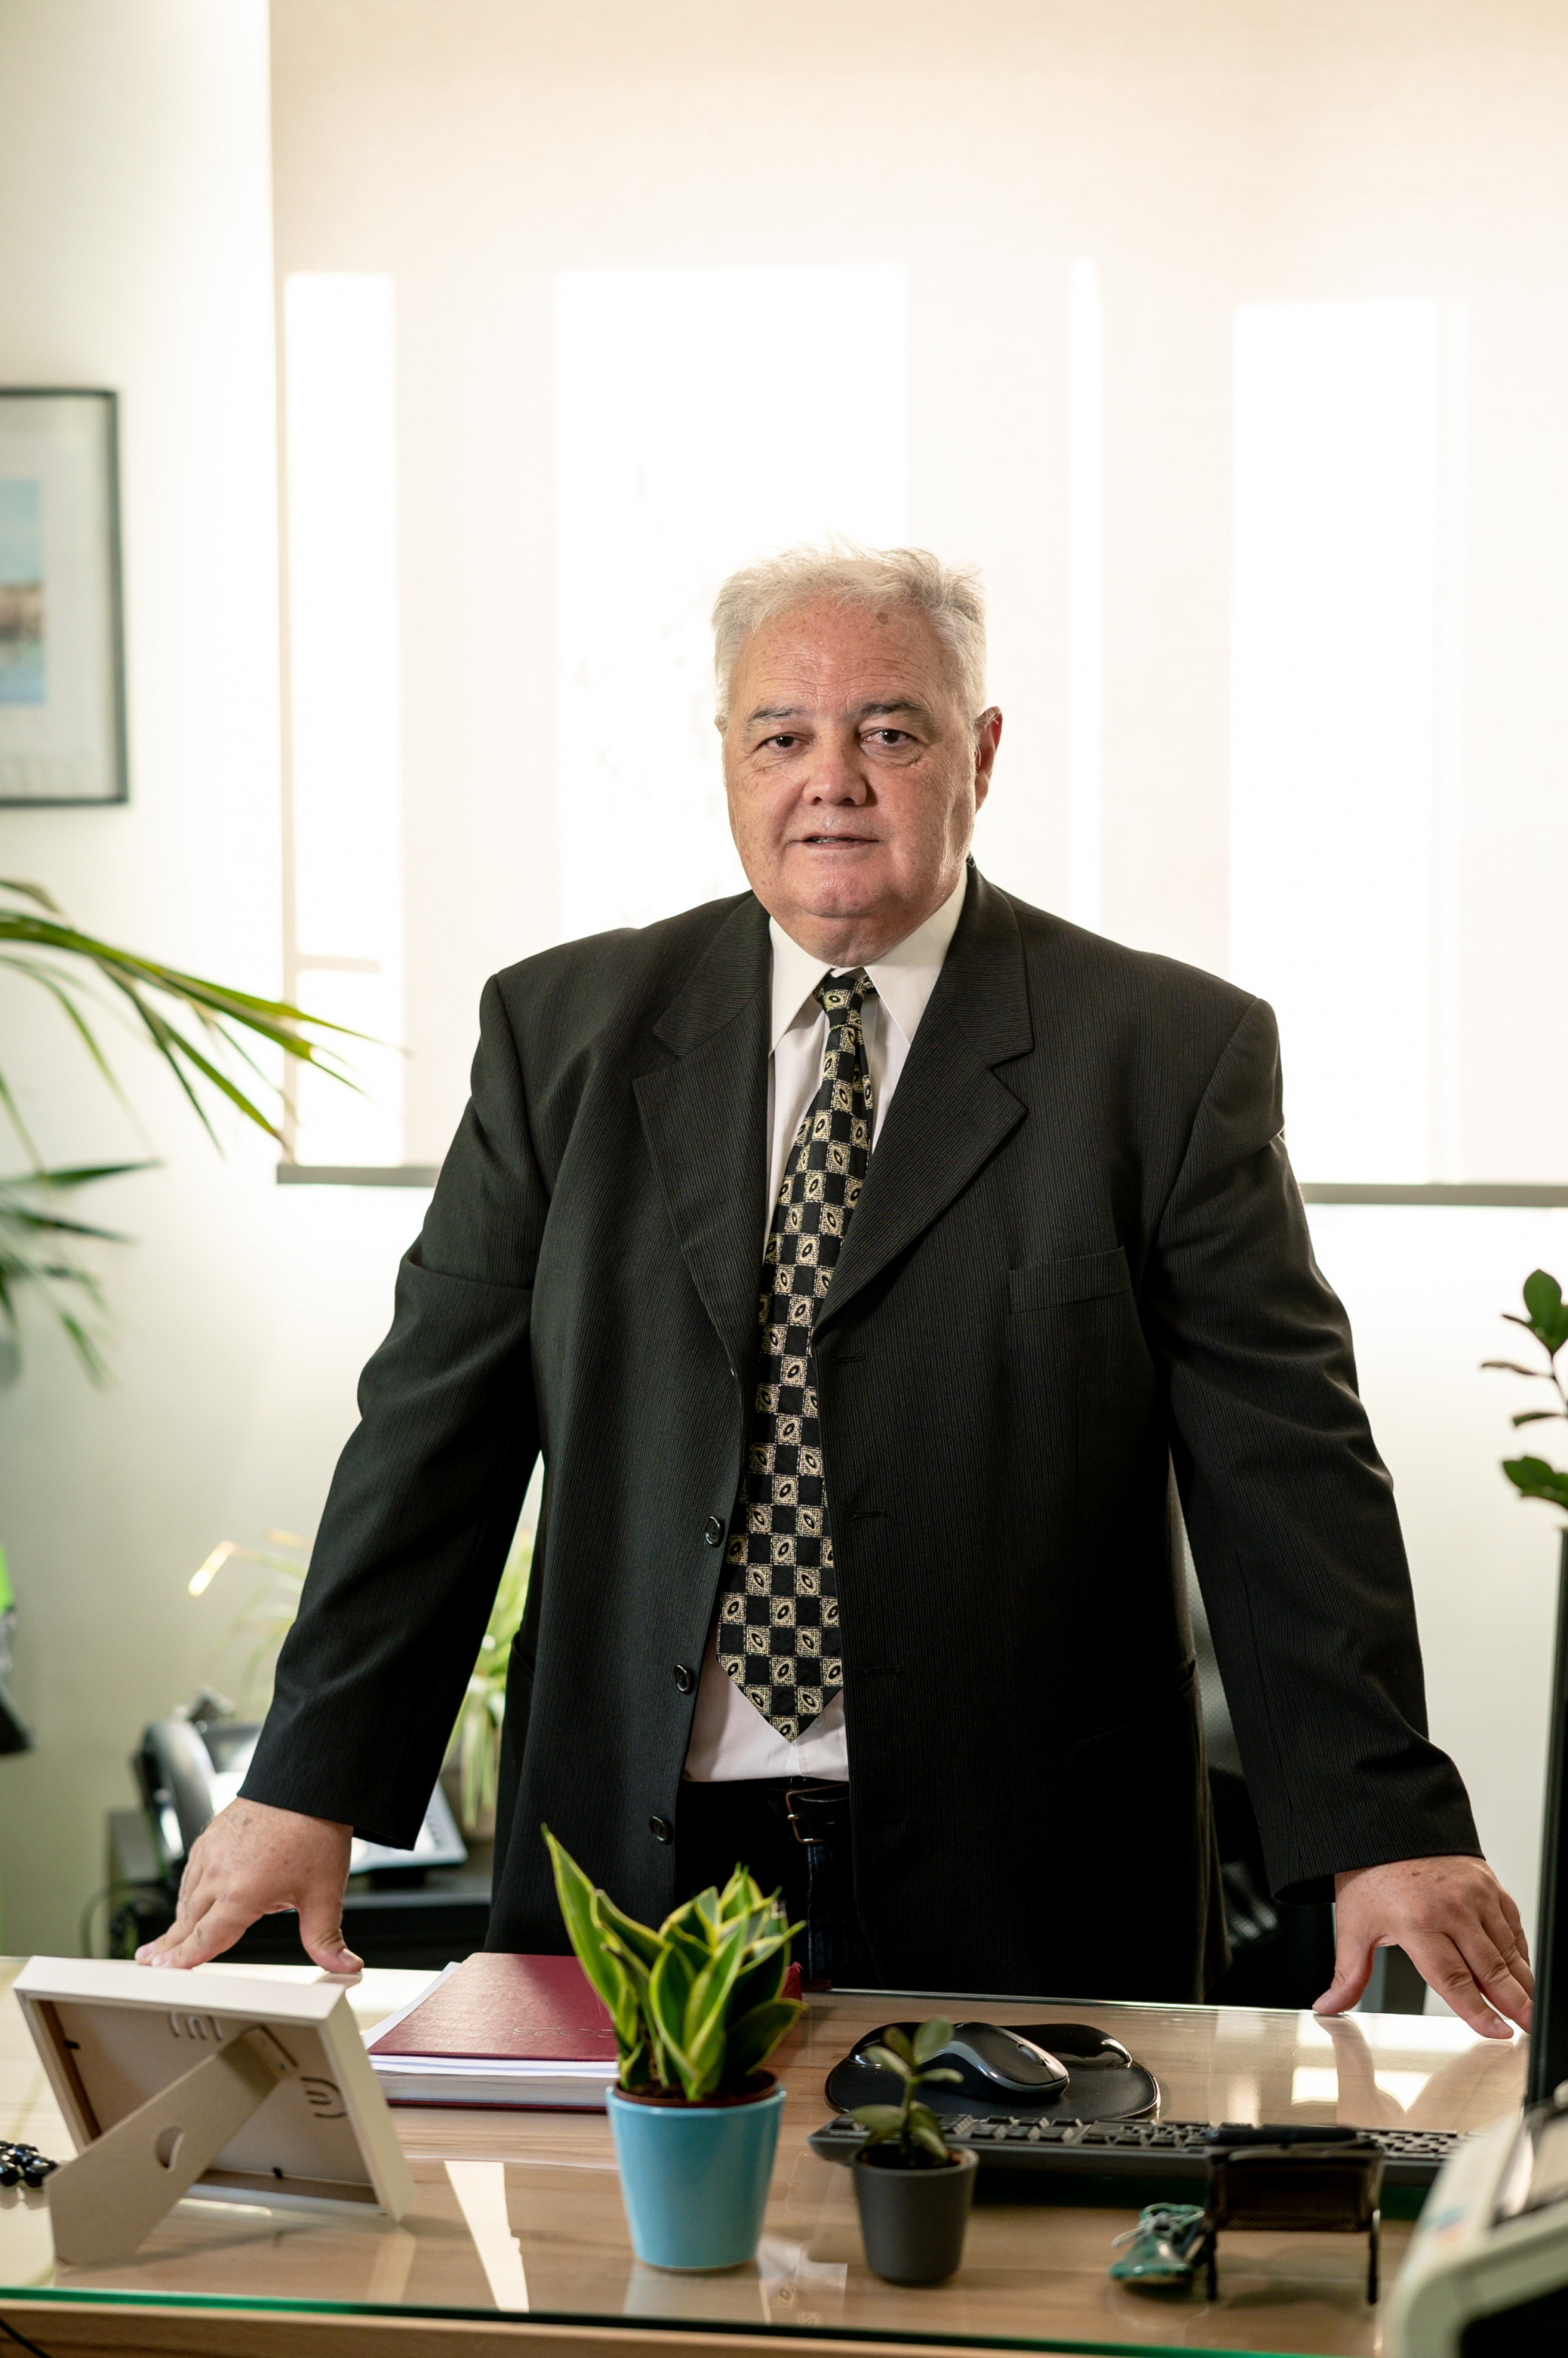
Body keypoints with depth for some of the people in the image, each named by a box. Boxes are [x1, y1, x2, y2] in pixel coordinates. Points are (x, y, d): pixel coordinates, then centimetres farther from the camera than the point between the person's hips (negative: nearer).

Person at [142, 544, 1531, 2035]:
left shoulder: (1174, 1055, -1)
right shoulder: (560, 1030, 6)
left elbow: (1286, 1472, -5)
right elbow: (434, 1431, 4)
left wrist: (1386, 1835, -12)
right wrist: (310, 1790, -3)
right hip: (631, 1878, 2)